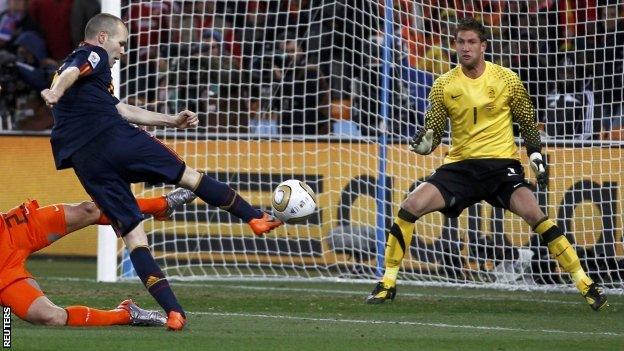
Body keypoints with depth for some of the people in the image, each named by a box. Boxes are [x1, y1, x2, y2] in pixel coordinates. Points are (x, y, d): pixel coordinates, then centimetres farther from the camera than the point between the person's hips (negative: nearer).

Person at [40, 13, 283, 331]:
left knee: (132, 235, 1)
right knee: (188, 175, 12)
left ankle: (172, 310, -9)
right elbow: (71, 73, -17)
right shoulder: (92, 55, 9)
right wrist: (56, 92, -39)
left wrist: (171, 121, 42)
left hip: (83, 161, 7)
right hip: (115, 139, -7)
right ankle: (256, 218, 21)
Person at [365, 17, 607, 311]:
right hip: (460, 165, 2)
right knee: (410, 206, -17)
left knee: (533, 213, -26)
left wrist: (536, 156, -2)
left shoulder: (507, 80, -2)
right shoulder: (444, 85, 1)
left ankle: (584, 283, -18)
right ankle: (388, 283, -2)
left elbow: (527, 122, 9)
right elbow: (433, 131, 4)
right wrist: (423, 143, -18)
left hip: (501, 163, -2)